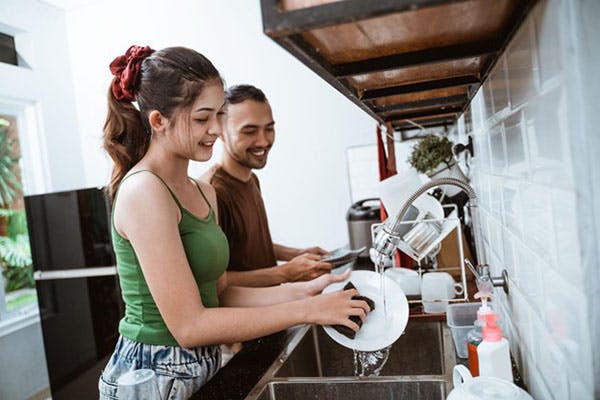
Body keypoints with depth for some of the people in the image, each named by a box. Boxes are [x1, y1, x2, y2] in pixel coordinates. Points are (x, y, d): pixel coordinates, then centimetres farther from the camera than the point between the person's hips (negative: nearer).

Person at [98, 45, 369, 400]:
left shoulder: (204, 193, 5)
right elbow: (189, 326, -22)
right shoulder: (143, 191, -20)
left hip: (202, 370, 7)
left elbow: (218, 294, 4)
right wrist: (305, 310, -20)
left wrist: (301, 291, -8)